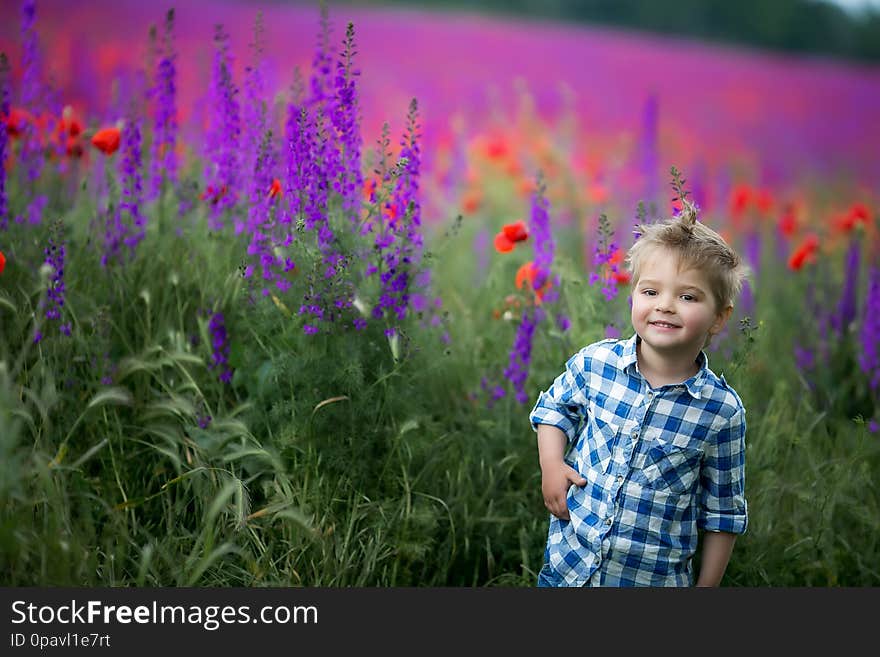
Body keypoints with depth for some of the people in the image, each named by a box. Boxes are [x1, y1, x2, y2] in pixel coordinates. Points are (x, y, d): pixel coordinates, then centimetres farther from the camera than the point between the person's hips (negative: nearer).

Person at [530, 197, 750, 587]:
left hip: (653, 580, -2)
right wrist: (551, 466, -4)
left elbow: (722, 511, -3)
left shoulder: (722, 412, -15)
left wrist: (707, 585, 1)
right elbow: (554, 406, 11)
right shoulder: (595, 363, -11)